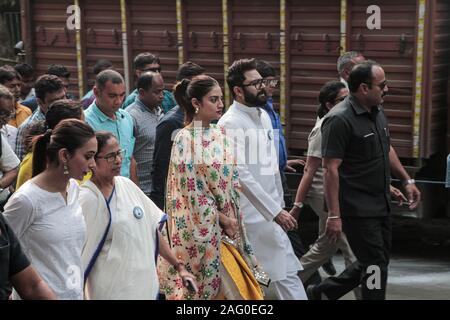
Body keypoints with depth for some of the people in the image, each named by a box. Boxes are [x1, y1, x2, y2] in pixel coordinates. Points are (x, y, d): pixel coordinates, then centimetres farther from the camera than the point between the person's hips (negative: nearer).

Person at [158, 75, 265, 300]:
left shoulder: (220, 135, 7)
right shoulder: (184, 140, -13)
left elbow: (230, 181, 12)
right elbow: (192, 191, -14)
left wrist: (232, 219, 1)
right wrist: (222, 220, -10)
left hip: (226, 224, 6)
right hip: (201, 228, -6)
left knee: (238, 285, 8)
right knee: (230, 287, -2)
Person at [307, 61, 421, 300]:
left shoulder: (378, 113, 9)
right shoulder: (340, 119, -18)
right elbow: (331, 169, -21)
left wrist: (407, 180, 21)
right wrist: (334, 215, -23)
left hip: (381, 206, 9)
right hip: (358, 210, -9)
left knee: (375, 262, 17)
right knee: (375, 266, -3)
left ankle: (324, 291, 31)